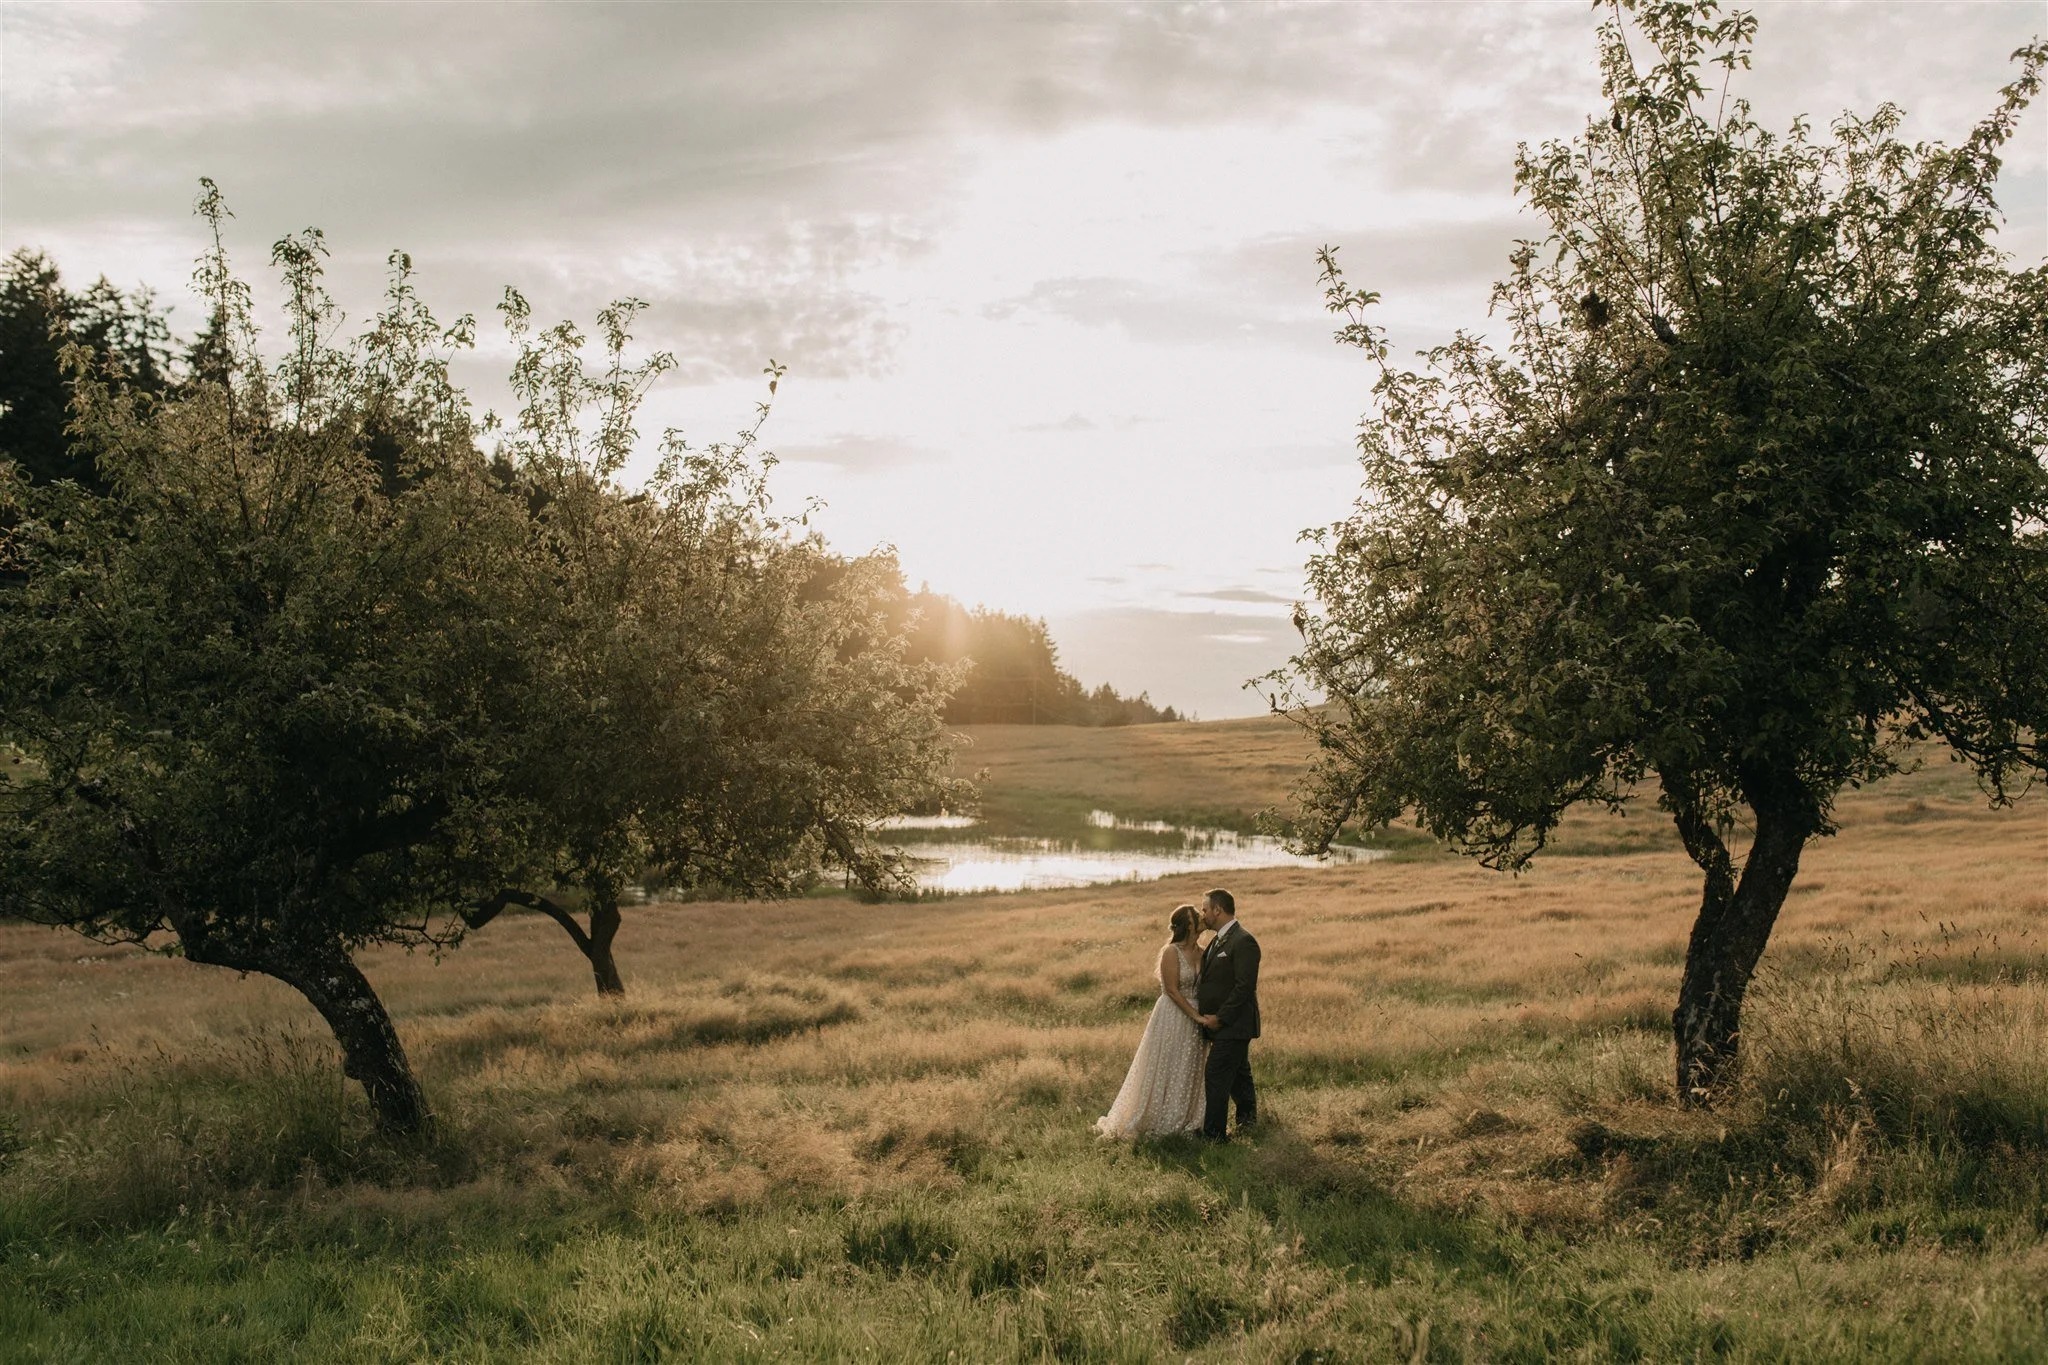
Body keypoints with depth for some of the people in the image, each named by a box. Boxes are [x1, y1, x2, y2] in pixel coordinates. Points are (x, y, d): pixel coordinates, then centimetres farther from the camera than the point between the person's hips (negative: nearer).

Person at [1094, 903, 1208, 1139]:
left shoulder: (1199, 954, 5)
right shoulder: (1171, 952, -16)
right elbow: (1172, 990, -17)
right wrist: (1197, 1016, -18)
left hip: (1192, 1018, 7)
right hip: (1172, 1016, -7)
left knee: (1186, 1073, 14)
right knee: (1162, 1070, 3)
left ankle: (1182, 1121, 25)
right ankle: (1154, 1122, 16)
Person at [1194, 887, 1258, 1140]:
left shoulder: (1243, 942, -18)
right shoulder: (1218, 941, 13)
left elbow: (1245, 986, -22)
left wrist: (1219, 1018, -19)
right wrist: (1203, 1013, 4)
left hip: (1233, 1025, -9)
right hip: (1222, 1024, 9)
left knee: (1215, 1076, -10)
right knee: (1238, 1073, 22)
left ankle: (1213, 1135, -6)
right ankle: (1248, 1118, 37)